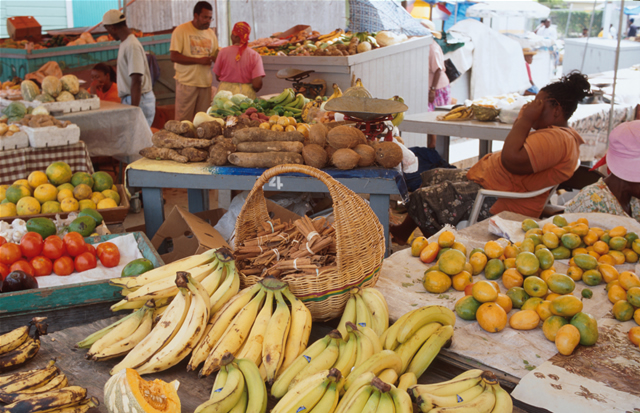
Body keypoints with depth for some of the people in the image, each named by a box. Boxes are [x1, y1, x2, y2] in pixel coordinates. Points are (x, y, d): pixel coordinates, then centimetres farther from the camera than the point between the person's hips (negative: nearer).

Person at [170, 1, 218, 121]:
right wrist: (199, 60, -19)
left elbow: (216, 55, 18)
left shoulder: (210, 33, 14)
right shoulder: (181, 30, -4)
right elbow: (174, 57, -11)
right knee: (184, 121, -3)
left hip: (205, 82, 5)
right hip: (187, 83, -5)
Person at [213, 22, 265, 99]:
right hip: (246, 93, -1)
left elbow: (218, 77, 7)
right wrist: (249, 92, 10)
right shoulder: (254, 55, -5)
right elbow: (257, 84, -11)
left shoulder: (223, 52, -2)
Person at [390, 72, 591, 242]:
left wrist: (526, 118, -23)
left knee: (423, 199, -12)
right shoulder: (560, 134, 14)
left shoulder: (555, 139, -23)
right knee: (431, 177, 18)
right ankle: (403, 232, 24)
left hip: (500, 202, -13)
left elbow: (512, 160, -34)